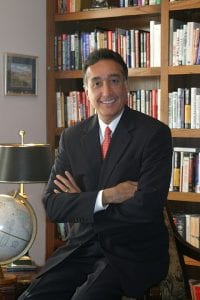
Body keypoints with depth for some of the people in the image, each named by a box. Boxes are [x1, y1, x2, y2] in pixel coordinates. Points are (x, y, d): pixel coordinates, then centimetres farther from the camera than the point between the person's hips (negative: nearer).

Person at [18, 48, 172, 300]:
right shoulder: (71, 137, 6)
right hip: (81, 248, 4)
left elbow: (147, 206, -18)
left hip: (131, 253, -4)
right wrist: (106, 196, -17)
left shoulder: (155, 133, -9)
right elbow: (52, 205, -2)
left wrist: (81, 203, -8)